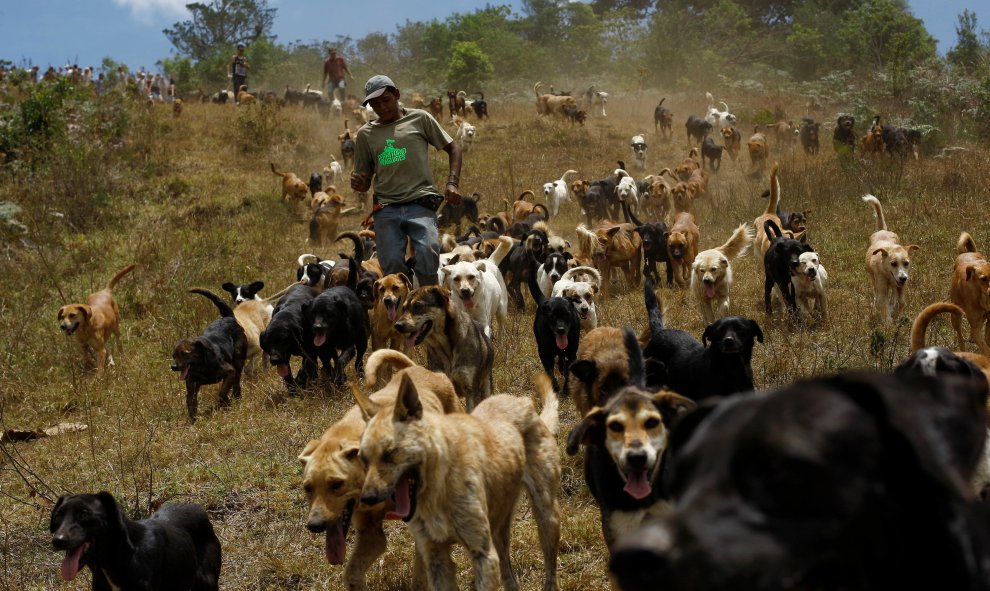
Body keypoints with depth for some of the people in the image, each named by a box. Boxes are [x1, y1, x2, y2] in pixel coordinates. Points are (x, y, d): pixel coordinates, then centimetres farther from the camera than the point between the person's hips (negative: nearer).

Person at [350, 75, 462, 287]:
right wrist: (358, 184, -4)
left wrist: (452, 183, -1)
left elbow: (452, 148, 14)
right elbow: (365, 182, 20)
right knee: (392, 265, -7)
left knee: (428, 253, -22)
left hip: (421, 203, -2)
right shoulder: (366, 134, 15)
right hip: (386, 208, 3)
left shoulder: (419, 119, 9)